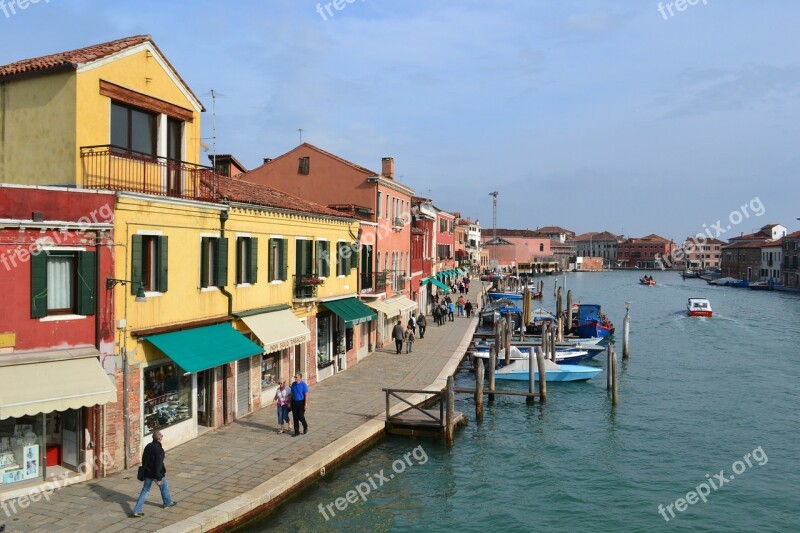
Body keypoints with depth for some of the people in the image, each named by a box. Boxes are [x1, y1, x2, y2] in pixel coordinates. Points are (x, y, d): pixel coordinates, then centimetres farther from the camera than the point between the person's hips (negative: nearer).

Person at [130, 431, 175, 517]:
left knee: (145, 491, 10)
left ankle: (136, 511, 4)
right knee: (164, 488, 19)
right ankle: (168, 503, 39)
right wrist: (159, 478, -22)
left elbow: (143, 460, 11)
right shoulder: (159, 449, -24)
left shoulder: (148, 446, 0)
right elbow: (159, 464, -26)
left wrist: (145, 470, 25)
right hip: (157, 474, -6)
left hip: (147, 473, 6)